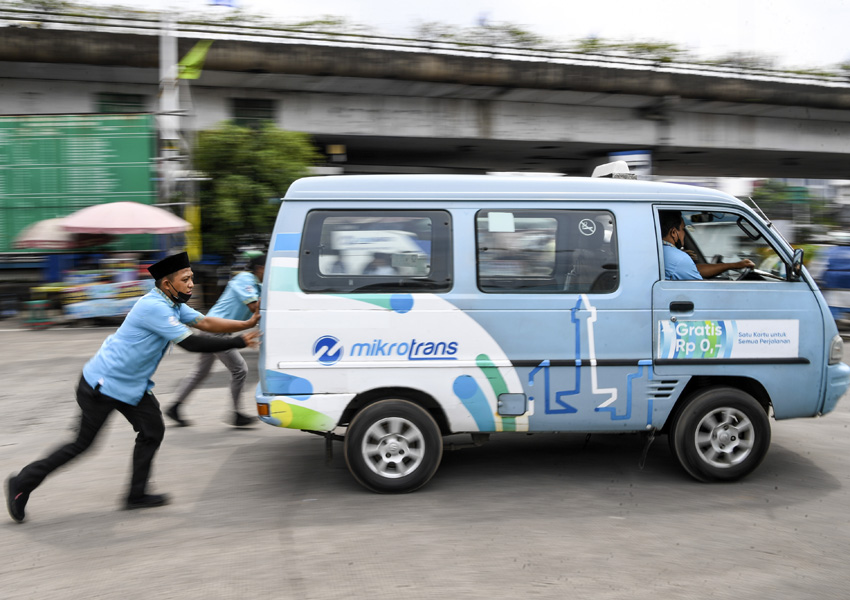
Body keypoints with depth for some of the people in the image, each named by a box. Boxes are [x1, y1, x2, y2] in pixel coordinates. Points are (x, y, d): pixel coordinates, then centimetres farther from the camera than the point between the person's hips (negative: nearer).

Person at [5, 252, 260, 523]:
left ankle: (136, 495, 11)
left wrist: (247, 324, -6)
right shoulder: (154, 307, -27)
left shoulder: (172, 305, 4)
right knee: (83, 443, 1)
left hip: (132, 385, 9)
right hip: (102, 385, -9)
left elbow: (205, 322, 2)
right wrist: (237, 342, -25)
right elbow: (191, 343, -29)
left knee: (152, 431, 2)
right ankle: (22, 483, 17)